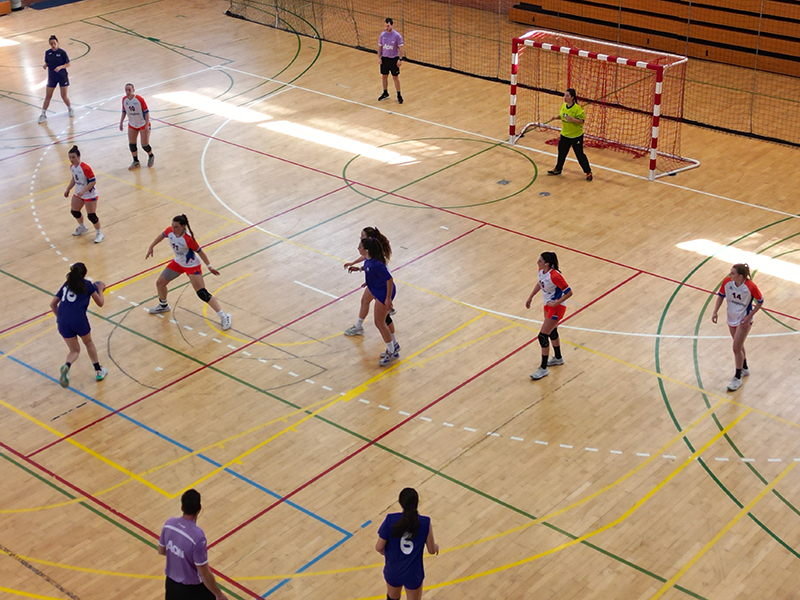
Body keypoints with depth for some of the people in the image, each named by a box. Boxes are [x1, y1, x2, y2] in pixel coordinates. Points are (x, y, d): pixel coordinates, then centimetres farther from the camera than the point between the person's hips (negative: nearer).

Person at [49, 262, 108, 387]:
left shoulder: (66, 285, 23)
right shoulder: (87, 284, 12)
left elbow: (52, 304, 21)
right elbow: (100, 303, 16)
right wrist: (100, 289, 33)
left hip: (63, 322, 3)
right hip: (79, 319, -3)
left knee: (74, 350, 16)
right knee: (88, 342, 26)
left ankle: (66, 366, -16)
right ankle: (98, 371, 28)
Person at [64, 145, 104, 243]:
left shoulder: (85, 168, -28)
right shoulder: (72, 167, -2)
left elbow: (93, 181, -26)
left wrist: (83, 191, -32)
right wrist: (68, 189, 11)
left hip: (89, 194, -8)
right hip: (78, 193, 8)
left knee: (91, 216, -7)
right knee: (74, 211, 19)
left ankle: (99, 234, 14)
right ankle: (82, 227, 46)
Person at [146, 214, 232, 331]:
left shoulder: (188, 239, -34)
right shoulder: (170, 231, -17)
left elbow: (199, 251, -21)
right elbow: (162, 235, 6)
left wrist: (209, 266, -17)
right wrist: (151, 247, 13)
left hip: (192, 265, -7)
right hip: (178, 263, 7)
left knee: (202, 293, -14)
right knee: (160, 283, 14)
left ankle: (224, 317, -8)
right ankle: (163, 305, 45)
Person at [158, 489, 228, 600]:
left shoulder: (169, 524, -14)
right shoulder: (197, 537, -33)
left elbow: (161, 550, 5)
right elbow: (205, 574, -25)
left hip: (171, 584, 6)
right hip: (193, 590, -6)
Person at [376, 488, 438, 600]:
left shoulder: (390, 520, -22)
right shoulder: (425, 523, -20)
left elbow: (379, 547, -15)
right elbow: (431, 550, -7)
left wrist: (382, 550, 10)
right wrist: (436, 546, 17)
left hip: (393, 572, 1)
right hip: (413, 575, -1)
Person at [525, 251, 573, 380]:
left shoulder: (555, 276, -32)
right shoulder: (541, 270, -7)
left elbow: (569, 293, -25)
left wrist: (556, 303, -25)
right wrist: (530, 297, 15)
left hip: (556, 308, -9)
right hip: (548, 305, 9)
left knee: (543, 336, -6)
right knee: (552, 332, 25)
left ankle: (543, 369, 6)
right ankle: (558, 358, 47)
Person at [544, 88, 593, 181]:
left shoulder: (577, 108, -22)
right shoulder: (563, 106, -1)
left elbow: (581, 121, -21)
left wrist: (572, 119, -36)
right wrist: (555, 118, -4)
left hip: (576, 136, -6)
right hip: (564, 135, 6)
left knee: (580, 154, 3)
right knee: (561, 152, 18)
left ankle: (588, 172, 18)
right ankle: (558, 169, 37)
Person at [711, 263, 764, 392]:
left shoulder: (751, 287, -27)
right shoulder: (727, 281, -16)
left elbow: (760, 301, -12)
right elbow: (721, 295, 2)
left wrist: (750, 316, -16)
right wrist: (715, 312, -6)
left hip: (744, 320, -5)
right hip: (732, 318, 5)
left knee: (736, 348, -4)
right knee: (739, 346, 22)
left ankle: (737, 378, 13)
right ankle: (744, 369, 46)